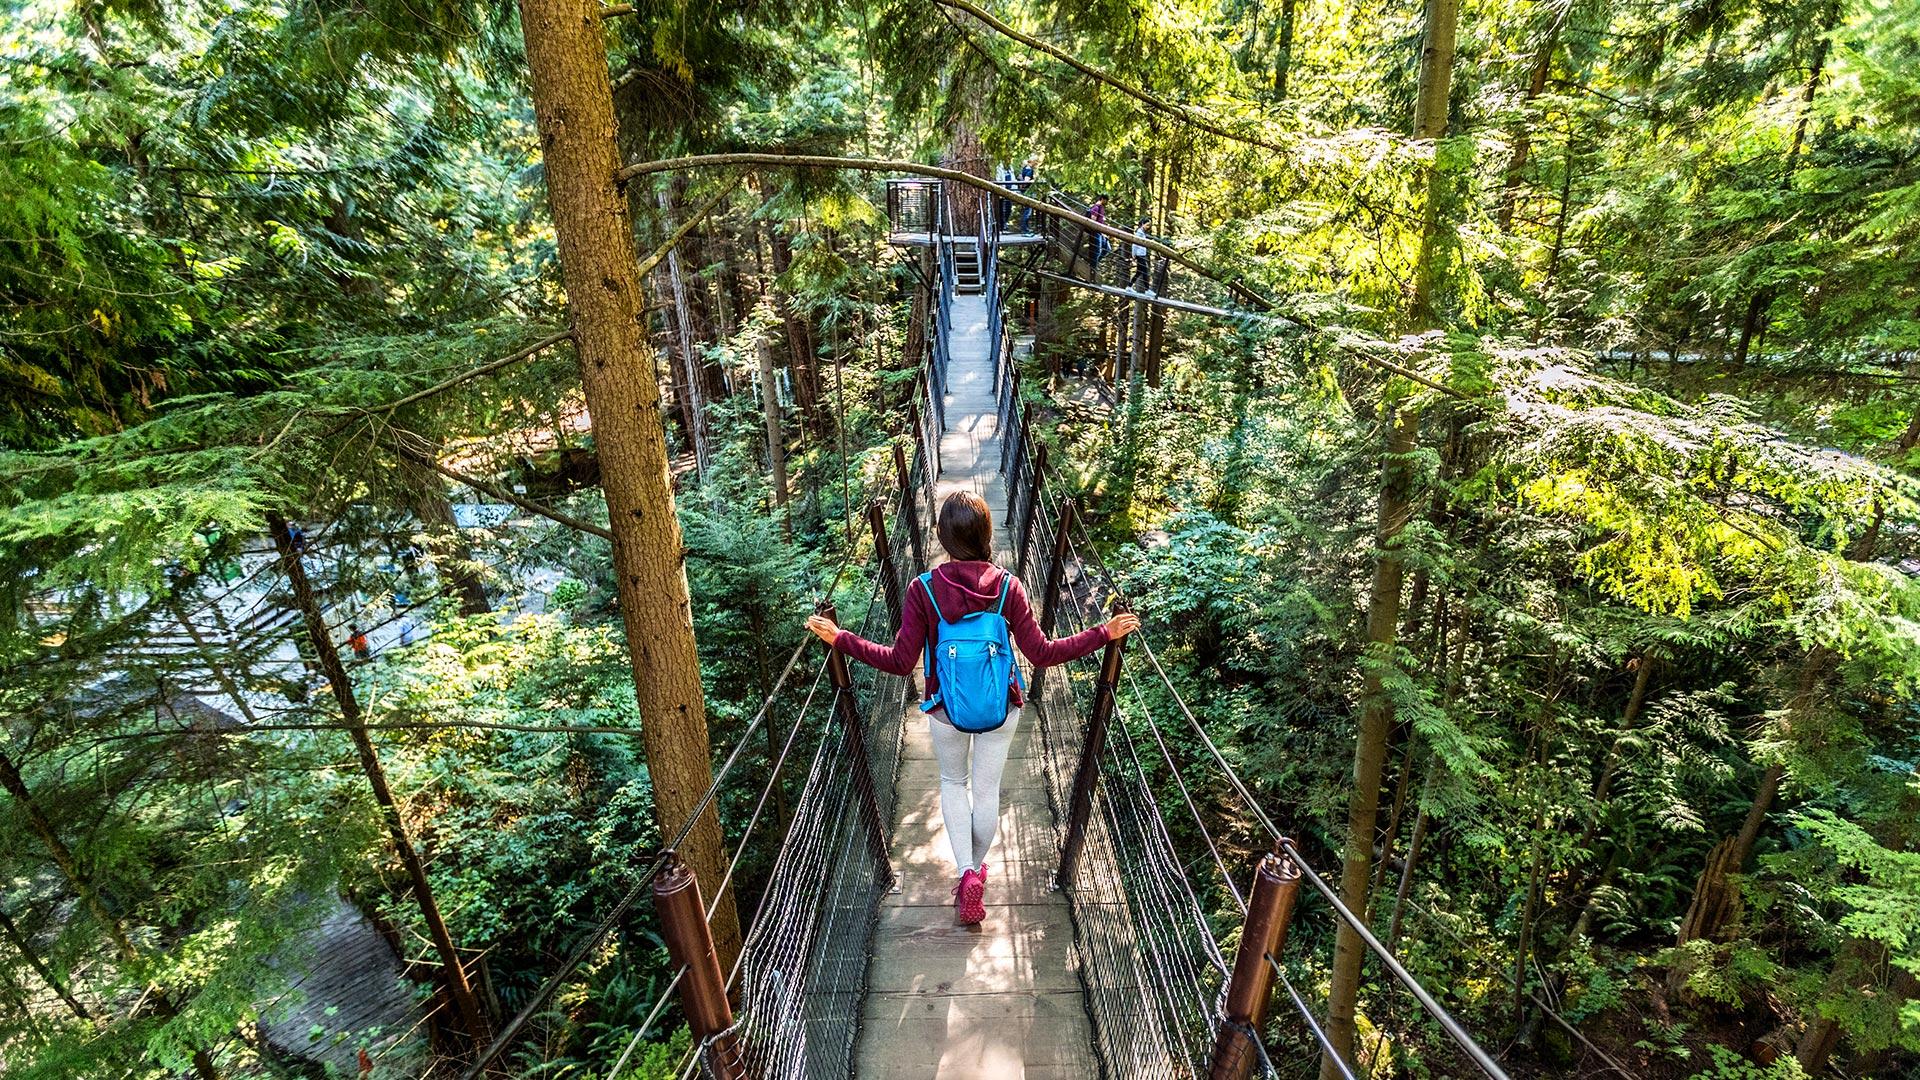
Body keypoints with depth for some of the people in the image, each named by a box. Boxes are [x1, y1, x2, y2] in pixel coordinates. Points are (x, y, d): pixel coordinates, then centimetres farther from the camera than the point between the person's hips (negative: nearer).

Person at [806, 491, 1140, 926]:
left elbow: (900, 662, -17)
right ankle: (975, 874, 39)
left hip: (946, 710, 0)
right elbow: (1042, 653, -15)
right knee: (987, 790, 20)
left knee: (953, 783, 26)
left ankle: (966, 872, 15)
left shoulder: (923, 589, -20)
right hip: (1001, 710, 1)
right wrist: (1103, 633, -6)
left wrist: (840, 639, -8)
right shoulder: (1008, 587, -17)